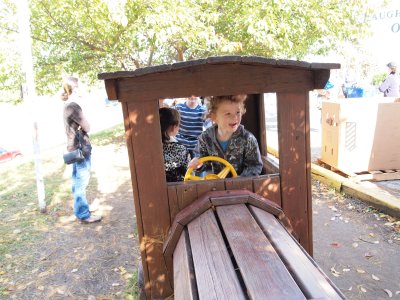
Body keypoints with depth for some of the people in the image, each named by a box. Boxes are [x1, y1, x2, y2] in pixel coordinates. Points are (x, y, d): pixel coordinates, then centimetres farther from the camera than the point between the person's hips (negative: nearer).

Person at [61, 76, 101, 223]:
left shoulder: (68, 105, 12)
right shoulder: (73, 106, -18)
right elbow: (87, 127, -14)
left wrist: (80, 126, -2)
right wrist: (84, 124, 4)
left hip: (75, 147, 10)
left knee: (78, 181, 17)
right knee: (82, 181, -2)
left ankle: (80, 209, 29)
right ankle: (83, 214, 8)